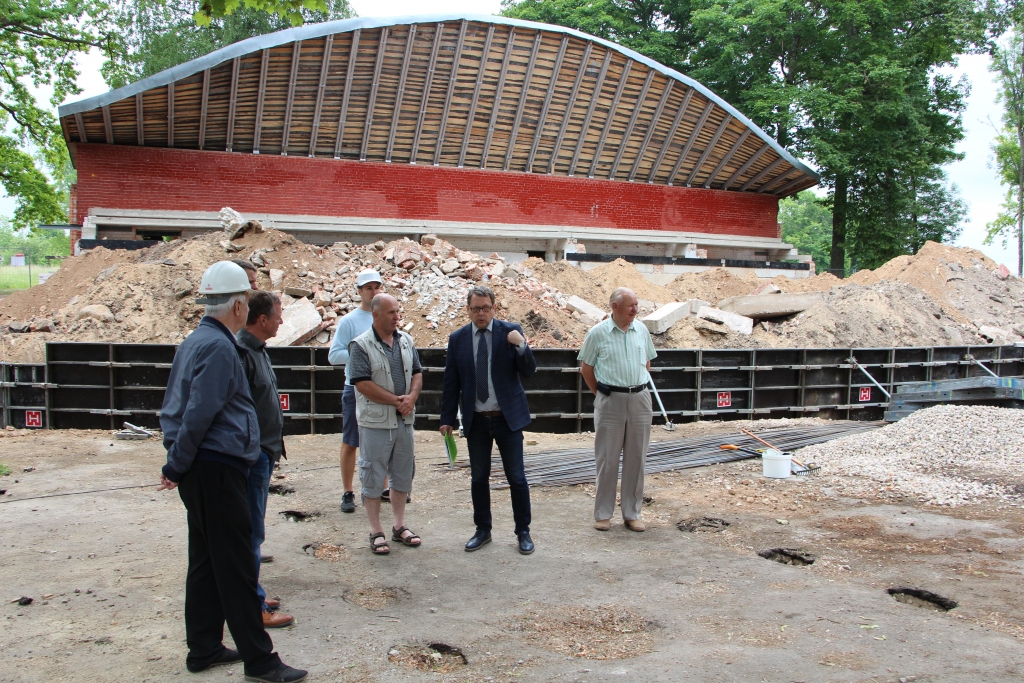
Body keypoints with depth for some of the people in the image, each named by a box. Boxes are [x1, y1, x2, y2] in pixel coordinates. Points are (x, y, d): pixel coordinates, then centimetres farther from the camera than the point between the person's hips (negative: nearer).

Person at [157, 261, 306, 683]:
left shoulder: (195, 340, 14)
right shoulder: (219, 347, -17)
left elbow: (174, 407, 20)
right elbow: (198, 415, -20)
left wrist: (178, 464, 18)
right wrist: (178, 466, -9)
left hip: (200, 470, 10)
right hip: (217, 470, -10)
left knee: (206, 561, 16)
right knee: (236, 567, -4)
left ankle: (204, 649, 27)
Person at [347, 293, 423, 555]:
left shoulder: (406, 341, 9)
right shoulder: (361, 345, -10)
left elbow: (417, 373, 10)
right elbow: (362, 383, -17)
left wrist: (411, 397, -10)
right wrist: (396, 400, -15)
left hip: (404, 420, 6)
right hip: (376, 422, -6)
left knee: (403, 474, 14)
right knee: (373, 476, 3)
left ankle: (399, 525, 27)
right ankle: (376, 531, 14)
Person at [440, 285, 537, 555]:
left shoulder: (510, 331, -4)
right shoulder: (457, 339, 2)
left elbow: (529, 371, -6)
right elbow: (451, 382, 6)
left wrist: (521, 346, -24)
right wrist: (447, 418, 4)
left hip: (508, 417, -2)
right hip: (476, 420, 2)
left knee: (516, 477, 4)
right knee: (479, 478, 12)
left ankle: (523, 532, 19)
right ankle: (482, 530, 27)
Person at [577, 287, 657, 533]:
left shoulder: (641, 330, 4)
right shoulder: (597, 333, -5)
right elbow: (586, 368, 4)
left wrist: (638, 389, 12)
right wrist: (600, 394, 7)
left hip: (639, 399, 3)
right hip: (610, 400, -3)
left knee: (636, 459, 8)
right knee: (607, 459, 4)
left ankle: (632, 513, 20)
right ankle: (603, 514, 16)